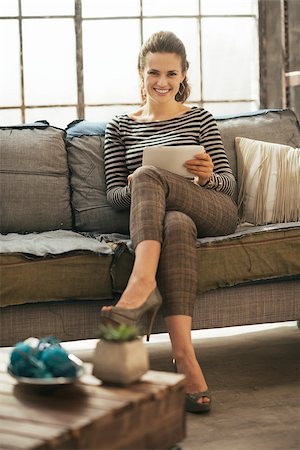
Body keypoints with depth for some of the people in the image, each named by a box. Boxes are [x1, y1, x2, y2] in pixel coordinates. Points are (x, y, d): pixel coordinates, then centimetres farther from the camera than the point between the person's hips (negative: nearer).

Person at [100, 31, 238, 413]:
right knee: (176, 224, -39)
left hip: (214, 212, 0)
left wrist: (209, 177, -14)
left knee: (149, 175, -31)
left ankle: (142, 283, -50)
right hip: (155, 217, 1)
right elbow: (113, 193, 12)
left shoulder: (200, 119, 17)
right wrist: (133, 190, -12)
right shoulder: (120, 127, 19)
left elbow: (229, 182, 11)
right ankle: (184, 356, -52)